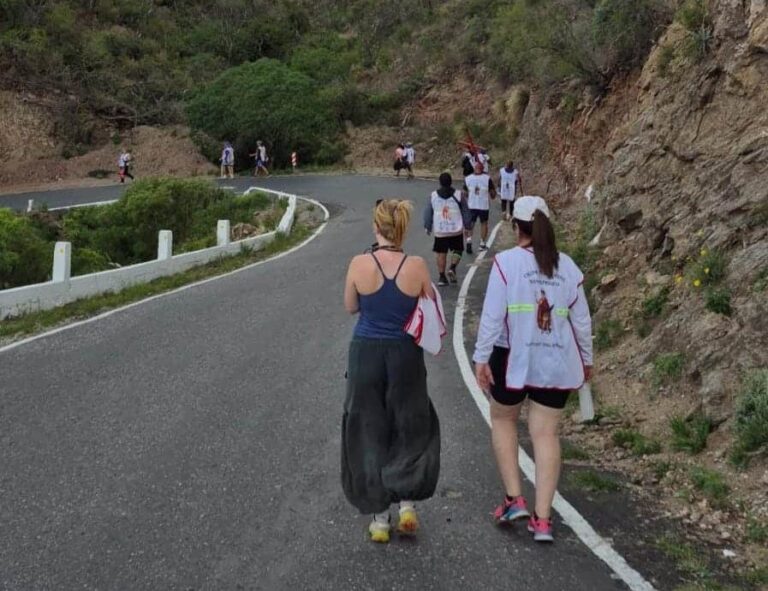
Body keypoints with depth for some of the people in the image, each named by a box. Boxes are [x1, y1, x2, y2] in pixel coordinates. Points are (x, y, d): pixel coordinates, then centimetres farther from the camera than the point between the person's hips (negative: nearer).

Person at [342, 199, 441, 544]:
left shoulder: (360, 264, -11)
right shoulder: (417, 266, -10)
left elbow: (350, 308, 3)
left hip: (366, 353, 0)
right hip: (405, 355, 0)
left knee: (368, 435, 12)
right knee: (411, 430, 20)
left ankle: (379, 519, 17)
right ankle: (407, 503, 9)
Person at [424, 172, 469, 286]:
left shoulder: (433, 195, 0)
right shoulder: (458, 194, -2)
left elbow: (428, 213, 5)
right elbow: (465, 212, 3)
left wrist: (427, 227, 15)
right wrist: (467, 226, 13)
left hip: (440, 231, 1)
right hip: (456, 230, -1)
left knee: (441, 253, 8)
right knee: (457, 250, 14)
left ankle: (442, 277, 8)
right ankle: (452, 268, -8)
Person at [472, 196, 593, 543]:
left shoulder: (506, 261, -7)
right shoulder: (567, 267, 5)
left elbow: (492, 315, -11)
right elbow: (581, 319, 11)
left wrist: (481, 358, -6)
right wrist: (585, 359, 23)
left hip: (514, 358, -3)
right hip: (557, 363, 3)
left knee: (503, 420, 19)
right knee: (545, 433, 7)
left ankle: (514, 499, 12)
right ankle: (542, 519, 6)